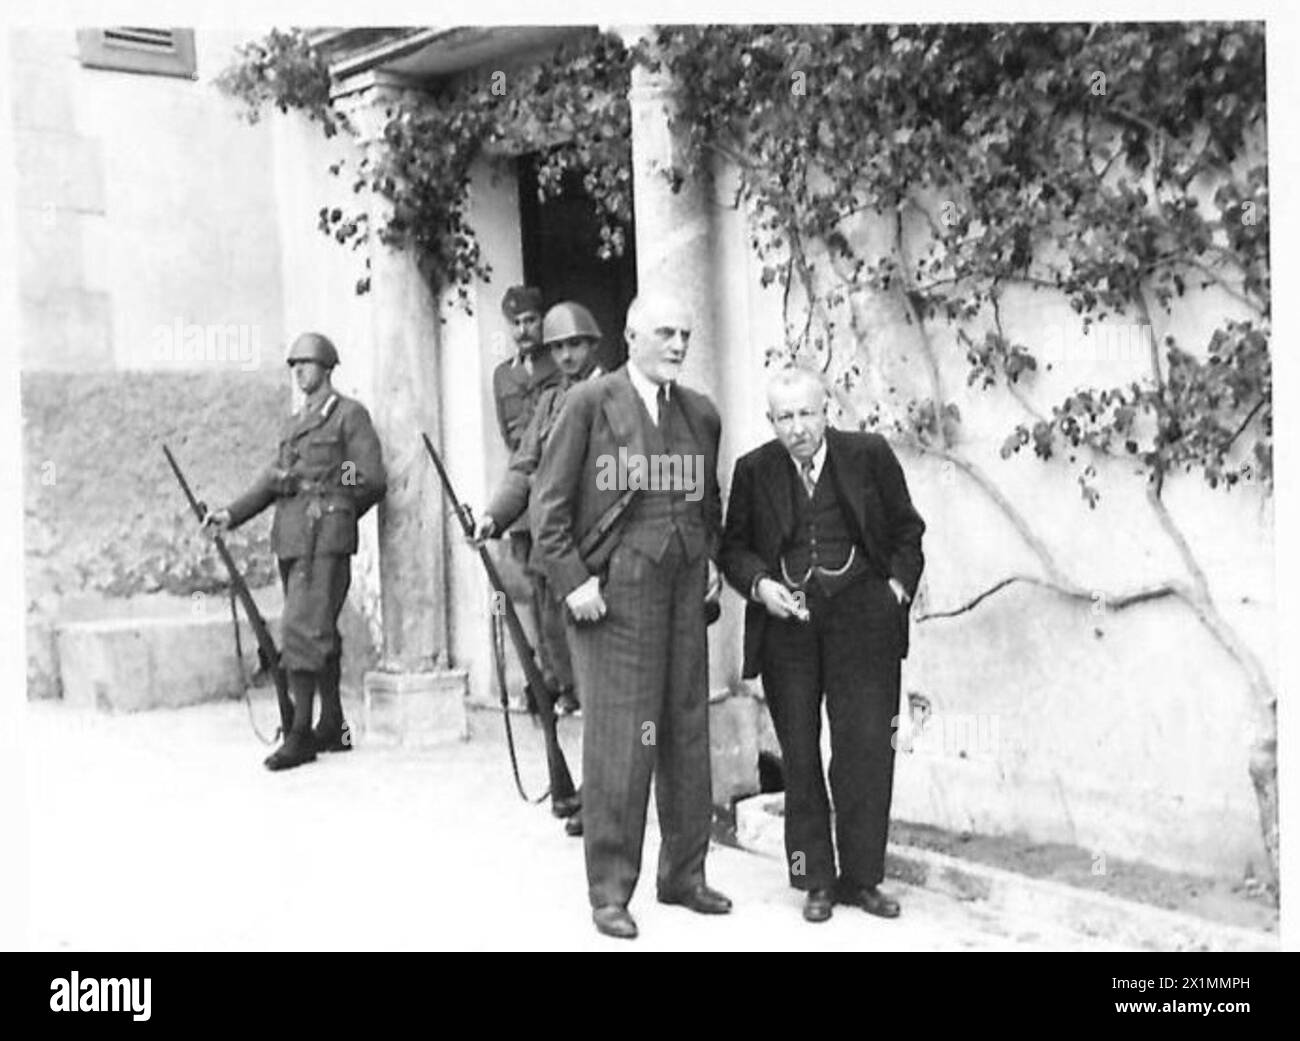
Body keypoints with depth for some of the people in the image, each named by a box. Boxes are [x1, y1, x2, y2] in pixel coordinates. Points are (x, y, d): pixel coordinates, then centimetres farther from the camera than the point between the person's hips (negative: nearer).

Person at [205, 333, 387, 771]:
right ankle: (333, 727, 20)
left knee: (302, 630, -13)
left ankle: (301, 735, -9)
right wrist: (231, 514, 3)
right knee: (320, 633, 12)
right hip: (291, 539, 7)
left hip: (324, 539, -7)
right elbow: (272, 480, 15)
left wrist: (329, 513, -4)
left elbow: (372, 482, -3)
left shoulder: (350, 415, 1)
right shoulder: (293, 424, 22)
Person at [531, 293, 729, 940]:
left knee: (687, 734, 10)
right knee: (617, 740, -4)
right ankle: (610, 892, 7)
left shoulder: (701, 414, 13)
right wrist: (571, 580, -13)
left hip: (684, 591, 6)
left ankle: (683, 875, 23)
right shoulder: (590, 403, -3)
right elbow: (549, 502, -5)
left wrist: (712, 557, 14)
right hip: (613, 591, -5)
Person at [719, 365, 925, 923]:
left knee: (867, 746, -4)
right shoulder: (754, 470, 4)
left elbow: (907, 529, 12)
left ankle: (861, 877, 10)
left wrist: (898, 584, 0)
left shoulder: (869, 455, 2)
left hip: (859, 610, -1)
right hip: (785, 618, 1)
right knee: (800, 754, 5)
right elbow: (734, 546, 10)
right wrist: (759, 584, -8)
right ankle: (816, 880, 16)